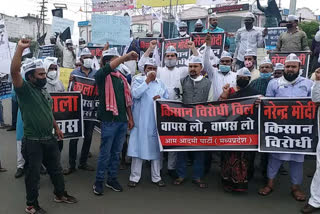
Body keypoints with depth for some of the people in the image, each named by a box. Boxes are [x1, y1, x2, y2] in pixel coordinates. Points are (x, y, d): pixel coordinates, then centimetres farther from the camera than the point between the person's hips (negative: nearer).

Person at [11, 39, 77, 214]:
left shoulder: (43, 91, 12)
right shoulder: (25, 89, -12)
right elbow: (14, 71, -31)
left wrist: (56, 128, 22)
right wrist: (20, 48, -35)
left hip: (49, 139, 7)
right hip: (32, 141, -7)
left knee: (56, 169, 18)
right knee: (33, 174, 7)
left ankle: (60, 195, 37)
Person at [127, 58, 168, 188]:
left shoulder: (160, 83, 15)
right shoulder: (138, 80, 3)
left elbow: (167, 100, 14)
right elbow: (135, 94, -15)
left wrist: (161, 99, -8)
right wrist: (147, 80, -15)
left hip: (156, 121, 4)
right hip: (140, 121, -3)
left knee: (156, 148, 8)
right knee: (138, 147, 0)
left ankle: (156, 177, 19)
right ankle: (134, 177, 11)